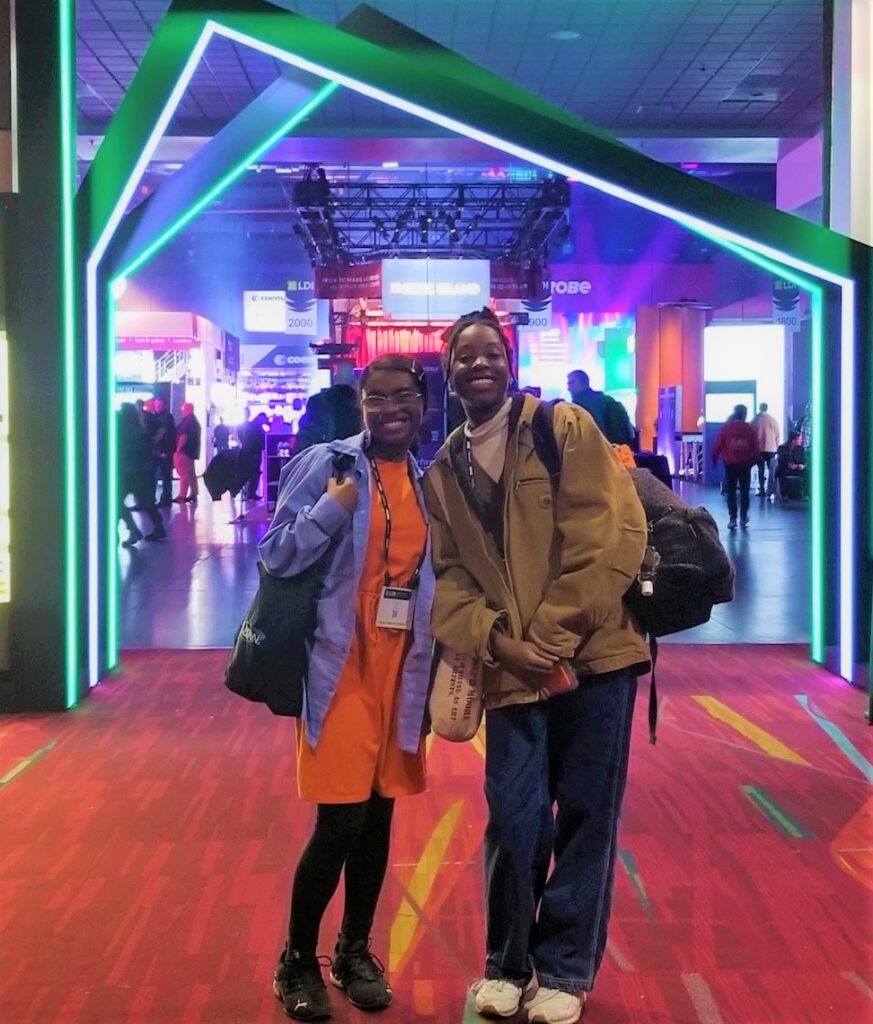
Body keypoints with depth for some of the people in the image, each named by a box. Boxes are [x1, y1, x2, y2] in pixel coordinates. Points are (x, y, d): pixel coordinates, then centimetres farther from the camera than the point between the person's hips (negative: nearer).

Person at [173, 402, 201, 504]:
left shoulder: (187, 421, -14)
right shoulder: (195, 420, 18)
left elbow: (184, 436, -22)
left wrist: (178, 448, -19)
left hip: (184, 450, -10)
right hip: (192, 450, 10)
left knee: (184, 473, -11)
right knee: (191, 473, 11)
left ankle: (182, 496, -12)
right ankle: (193, 495, 13)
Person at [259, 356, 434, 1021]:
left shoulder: (428, 480, 9)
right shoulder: (328, 463, -8)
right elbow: (276, 557, -12)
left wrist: (433, 664, 8)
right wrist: (333, 507, -23)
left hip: (400, 667, 6)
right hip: (341, 666, -5)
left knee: (379, 817, 12)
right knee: (340, 820, -6)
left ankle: (356, 952, 29)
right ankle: (298, 961, 13)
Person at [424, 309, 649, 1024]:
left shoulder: (566, 429, -2)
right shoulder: (443, 473, 10)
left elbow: (611, 538, -10)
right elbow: (449, 577, 6)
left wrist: (553, 636, -14)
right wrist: (497, 641, -13)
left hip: (593, 656, -2)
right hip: (511, 671, 2)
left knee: (586, 818, 6)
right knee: (515, 821, 2)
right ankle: (507, 964, 23)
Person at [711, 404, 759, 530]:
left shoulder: (725, 428, -4)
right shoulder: (751, 429, -2)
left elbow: (717, 445, -5)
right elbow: (755, 449, -1)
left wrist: (714, 459, 7)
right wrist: (753, 461, 14)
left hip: (730, 464, -1)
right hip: (745, 464, 1)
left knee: (731, 492, 4)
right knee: (744, 491, 12)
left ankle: (732, 518, -4)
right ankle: (743, 518, 13)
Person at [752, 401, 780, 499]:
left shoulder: (755, 420, -3)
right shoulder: (773, 420, -4)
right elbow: (778, 435, -1)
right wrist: (776, 447, 10)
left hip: (758, 449, 1)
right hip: (771, 449, -1)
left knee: (761, 470, 10)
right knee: (771, 471, 3)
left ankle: (762, 491, 7)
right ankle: (770, 492, -6)